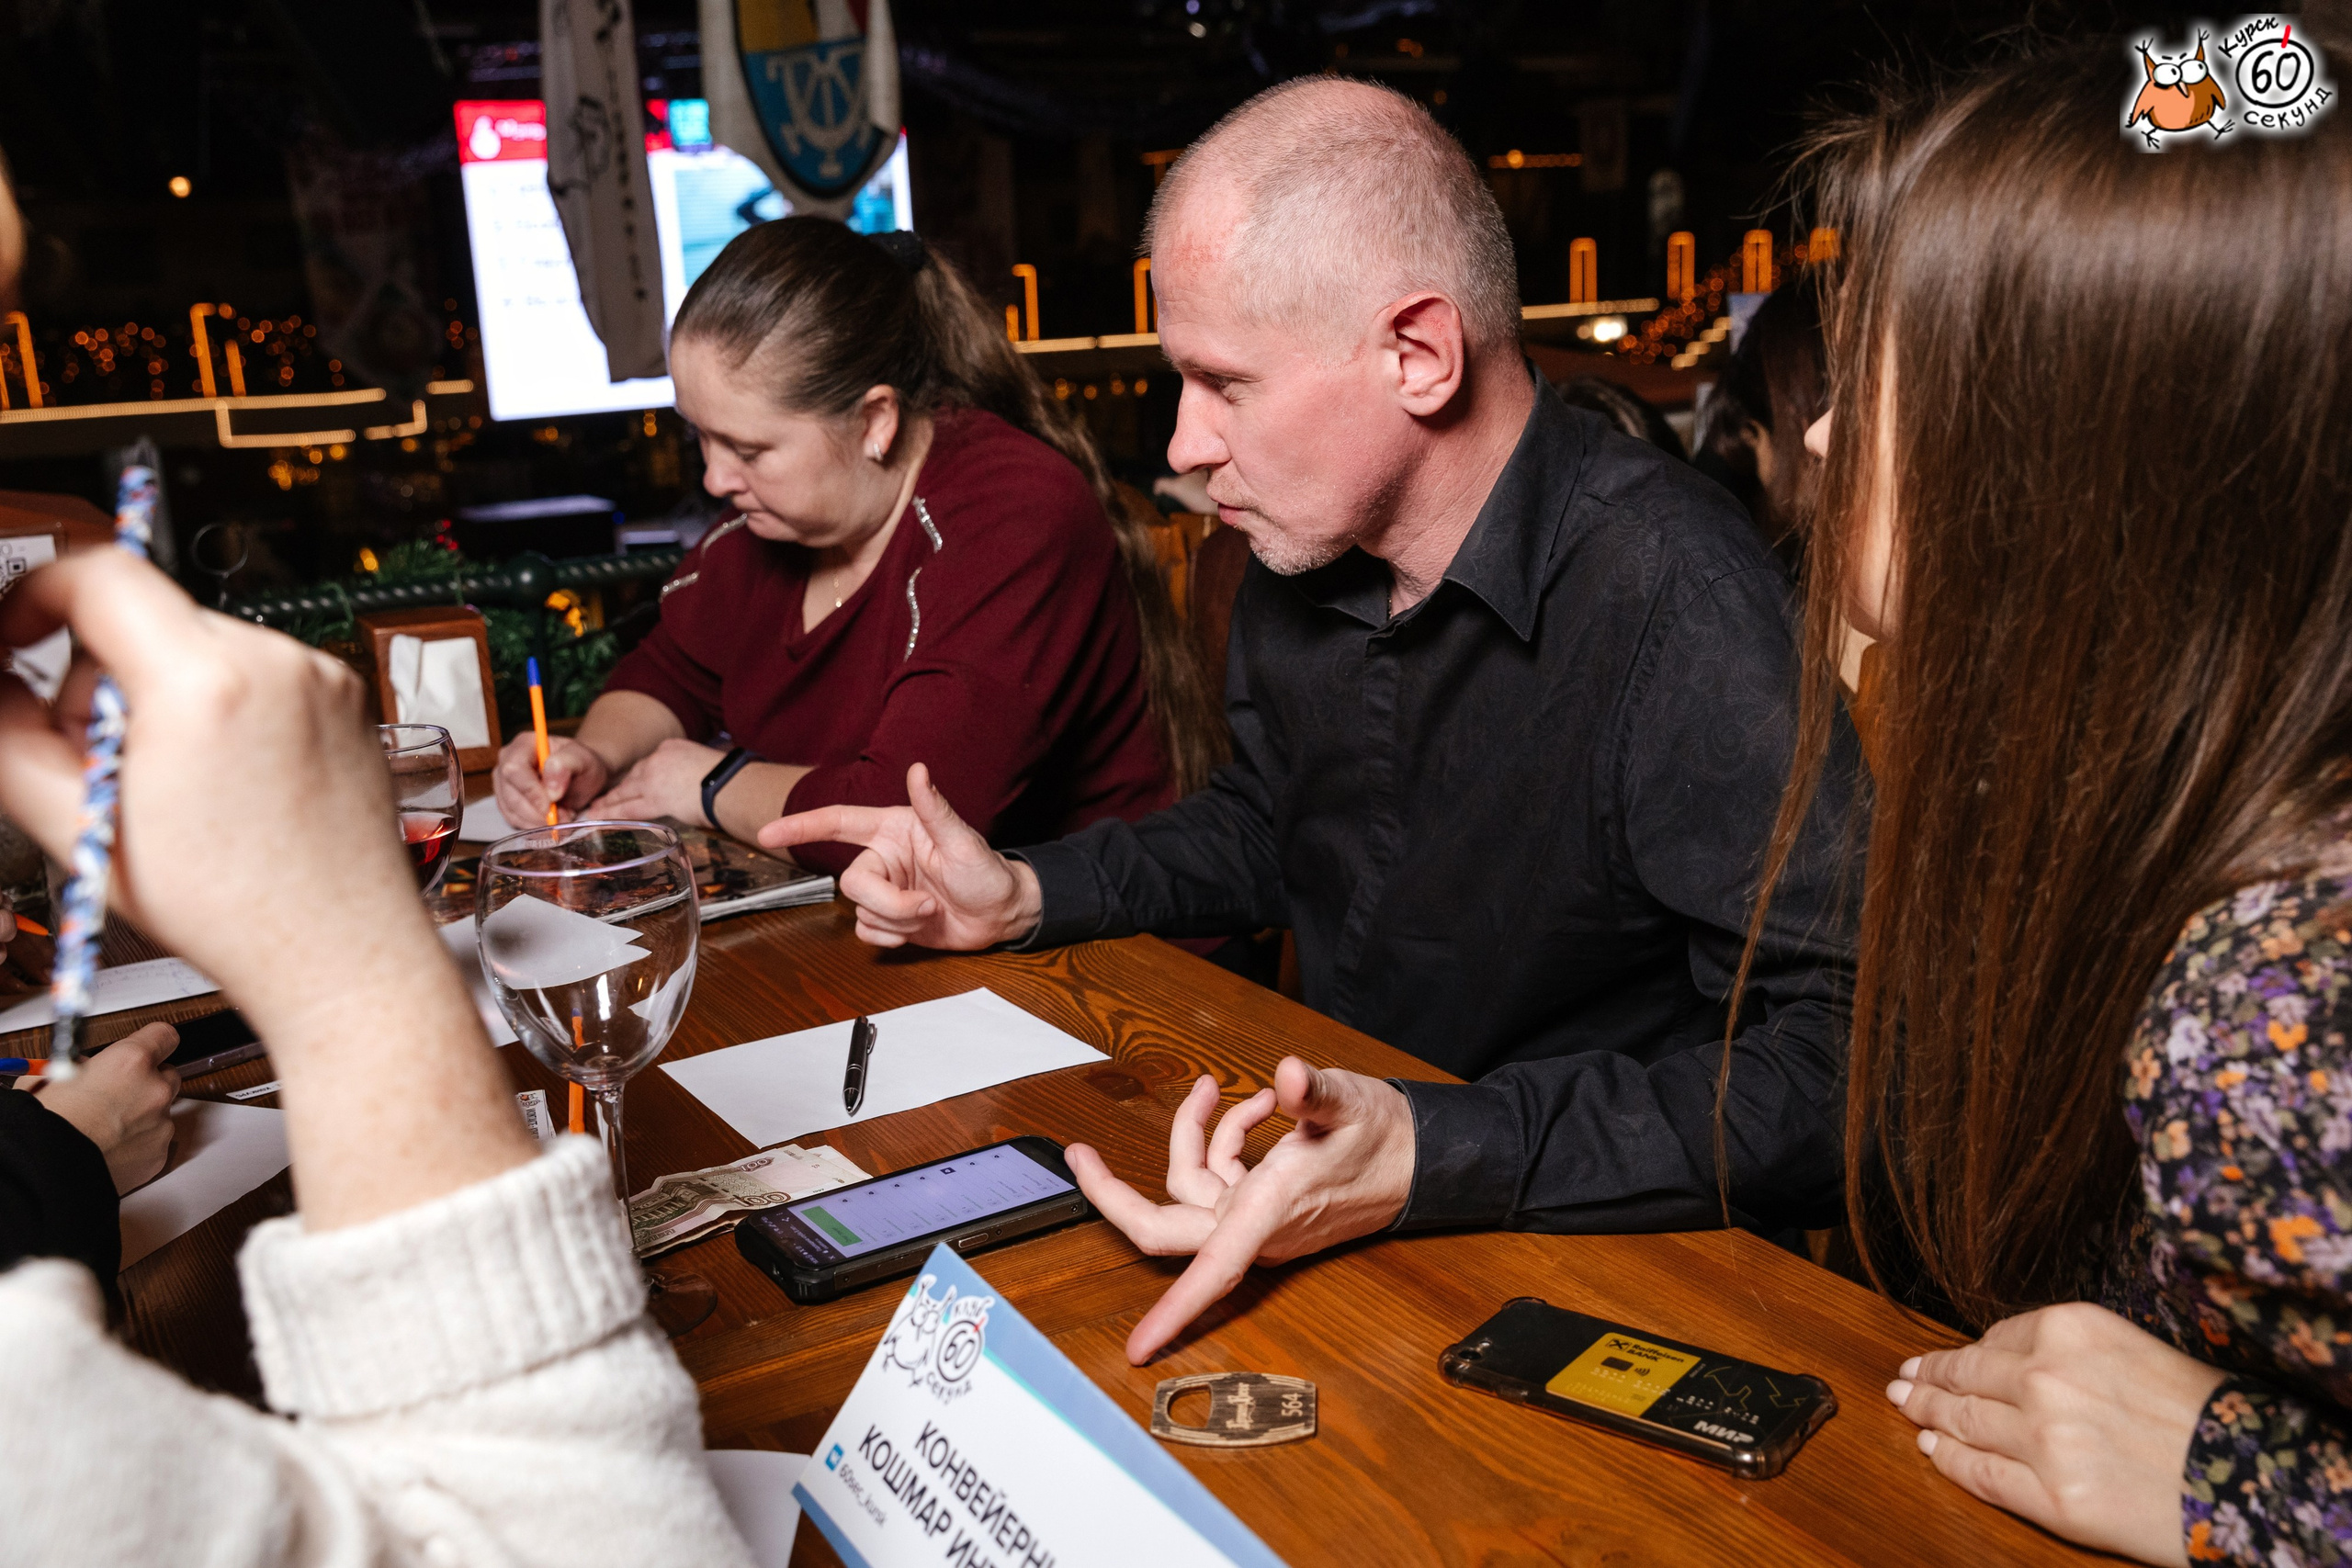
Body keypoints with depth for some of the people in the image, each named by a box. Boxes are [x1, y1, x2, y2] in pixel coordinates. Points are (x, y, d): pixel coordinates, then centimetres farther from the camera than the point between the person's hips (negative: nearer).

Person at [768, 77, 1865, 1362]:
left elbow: (1831, 1064, -29)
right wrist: (1025, 895, 6)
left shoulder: (1683, 609, -25)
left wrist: (1431, 1155, -40)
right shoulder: (1299, 551, 2)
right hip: (1324, 1165, 8)